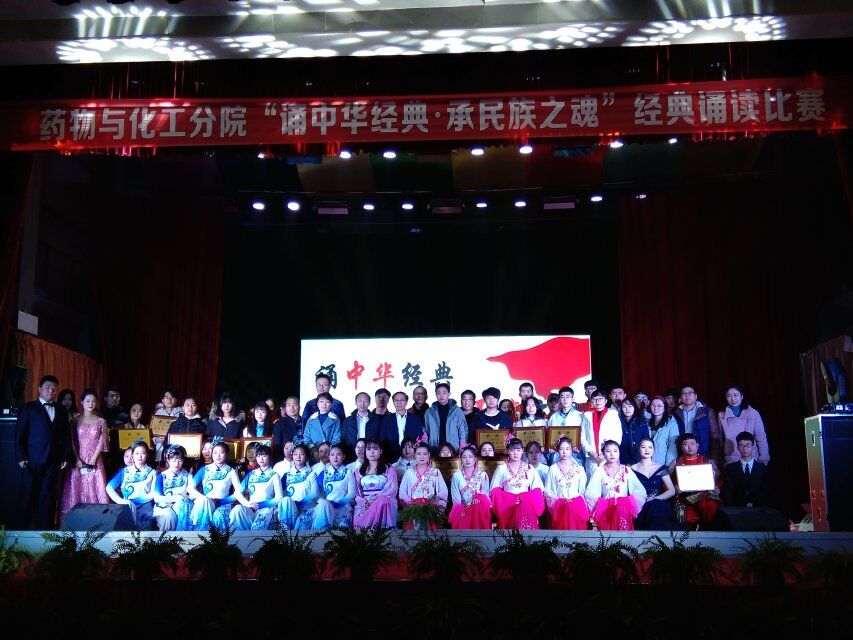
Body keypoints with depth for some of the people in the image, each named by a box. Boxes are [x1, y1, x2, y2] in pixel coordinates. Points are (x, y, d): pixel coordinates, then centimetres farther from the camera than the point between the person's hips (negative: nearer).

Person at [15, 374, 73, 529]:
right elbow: (19, 434, -1)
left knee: (47, 498, 4)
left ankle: (45, 529, 9)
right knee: (27, 497, 0)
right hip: (32, 461, -3)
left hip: (53, 462, 3)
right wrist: (21, 457, -9)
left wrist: (66, 457, 4)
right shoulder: (28, 408, 5)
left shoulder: (61, 411, 15)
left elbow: (66, 436, 14)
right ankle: (22, 528, 8)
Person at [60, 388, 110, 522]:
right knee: (76, 489, -2)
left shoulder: (101, 421, 7)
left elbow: (102, 442, 1)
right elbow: (72, 442, 3)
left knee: (94, 489, -4)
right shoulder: (76, 420, 7)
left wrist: (93, 459, -10)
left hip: (95, 461, -1)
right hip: (79, 461, 1)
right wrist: (77, 459, -9)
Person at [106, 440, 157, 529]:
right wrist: (120, 501, -11)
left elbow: (153, 494, 3)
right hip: (127, 507, 1)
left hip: (145, 508, -1)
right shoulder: (124, 471, 15)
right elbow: (109, 487, 4)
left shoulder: (152, 473, 13)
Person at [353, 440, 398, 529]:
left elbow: (392, 489, 0)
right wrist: (363, 502, -10)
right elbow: (357, 492, 13)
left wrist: (375, 500, -15)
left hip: (384, 502, 0)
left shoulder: (389, 469, 15)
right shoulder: (359, 471, 23)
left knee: (383, 500, -41)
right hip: (364, 505, 0)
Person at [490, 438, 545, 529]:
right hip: (507, 504, -1)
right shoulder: (501, 469, 12)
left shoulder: (529, 469, 14)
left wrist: (523, 498, -10)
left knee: (526, 508, -34)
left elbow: (538, 490, 8)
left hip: (527, 502, 1)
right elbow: (495, 491, 8)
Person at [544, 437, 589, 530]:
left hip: (576, 501, 1)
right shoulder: (553, 469, 11)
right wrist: (559, 500, -7)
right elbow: (548, 491, 7)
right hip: (559, 502, -1)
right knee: (568, 509, -36)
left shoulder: (579, 469, 14)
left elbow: (582, 490, 13)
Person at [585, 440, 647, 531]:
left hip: (625, 506, 1)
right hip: (605, 508, -1)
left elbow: (641, 492, 4)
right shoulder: (599, 471, 9)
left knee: (623, 507, -35)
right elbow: (589, 494, -2)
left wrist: (630, 503, -11)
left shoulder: (626, 470, 12)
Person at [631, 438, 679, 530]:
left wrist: (655, 499, -8)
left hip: (659, 504, 1)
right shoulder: (632, 469, 10)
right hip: (640, 507, -1)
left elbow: (672, 491, 7)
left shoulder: (661, 468, 14)